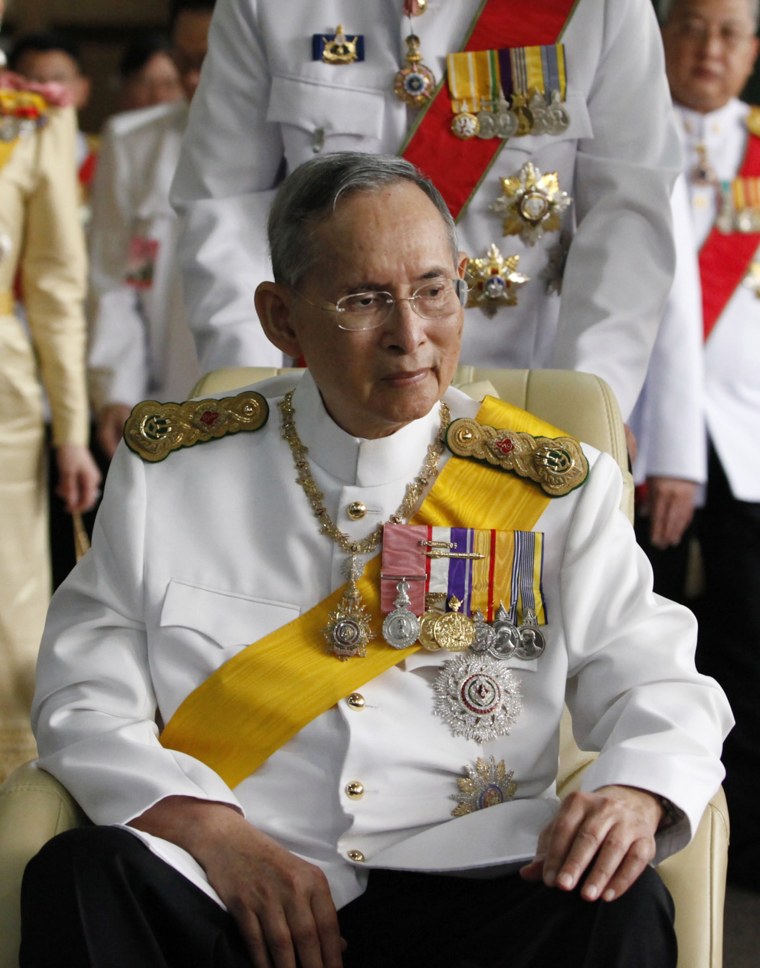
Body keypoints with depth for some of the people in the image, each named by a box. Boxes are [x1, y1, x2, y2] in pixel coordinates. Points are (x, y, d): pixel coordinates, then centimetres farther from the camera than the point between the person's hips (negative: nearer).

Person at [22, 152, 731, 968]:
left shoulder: (558, 488, 9)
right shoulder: (171, 468, 9)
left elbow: (654, 684, 6)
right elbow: (86, 695, 5)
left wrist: (632, 793, -19)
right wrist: (205, 830, -13)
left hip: (463, 891, 0)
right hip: (222, 896, 0)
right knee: (84, 876, -31)